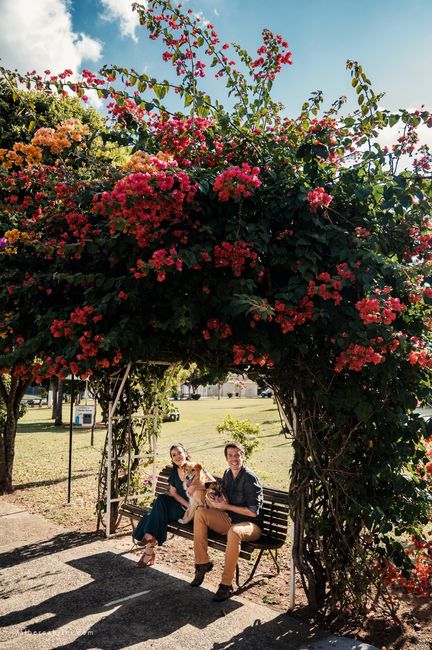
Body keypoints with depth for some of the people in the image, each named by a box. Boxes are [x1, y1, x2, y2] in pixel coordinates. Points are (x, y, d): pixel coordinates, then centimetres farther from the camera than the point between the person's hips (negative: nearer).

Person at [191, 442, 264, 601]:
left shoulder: (250, 478, -17)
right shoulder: (227, 474, 5)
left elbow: (253, 512, -19)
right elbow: (223, 498, 19)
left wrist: (227, 506, -17)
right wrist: (214, 502, -3)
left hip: (250, 524, -7)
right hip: (230, 519, 7)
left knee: (234, 531, -40)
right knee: (200, 513, -11)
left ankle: (226, 585, -27)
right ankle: (203, 562, -4)